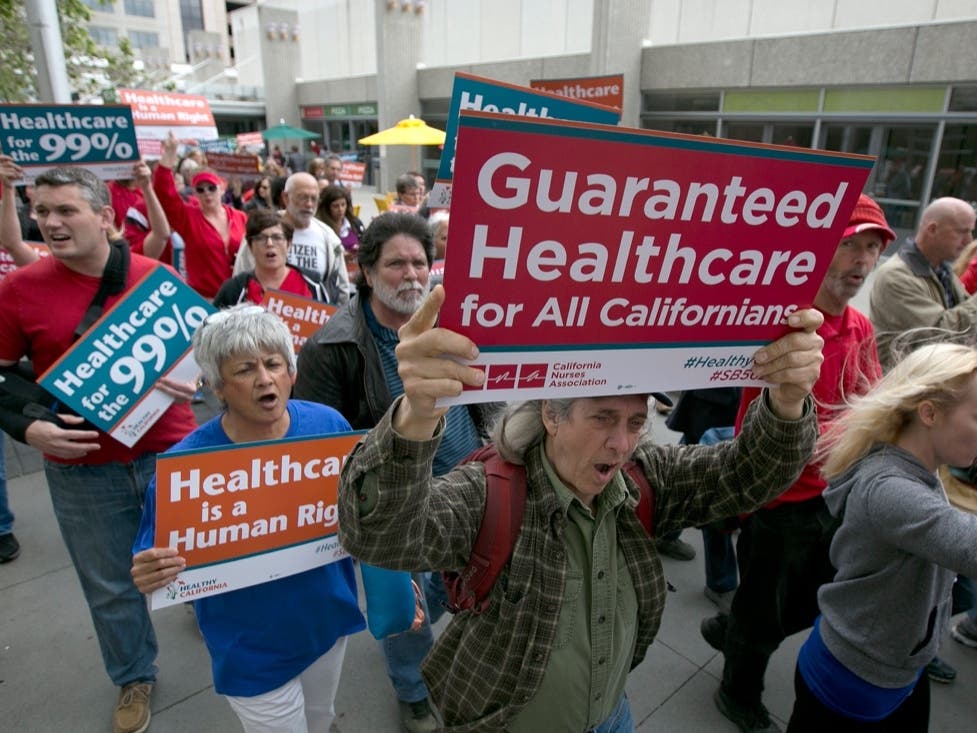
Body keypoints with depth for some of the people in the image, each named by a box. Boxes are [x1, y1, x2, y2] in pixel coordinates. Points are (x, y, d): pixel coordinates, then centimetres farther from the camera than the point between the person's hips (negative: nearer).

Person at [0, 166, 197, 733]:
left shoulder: (158, 276, -5)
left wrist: (193, 379, -15)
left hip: (173, 452, 0)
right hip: (82, 469, 0)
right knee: (111, 587, 16)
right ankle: (135, 678, 42)